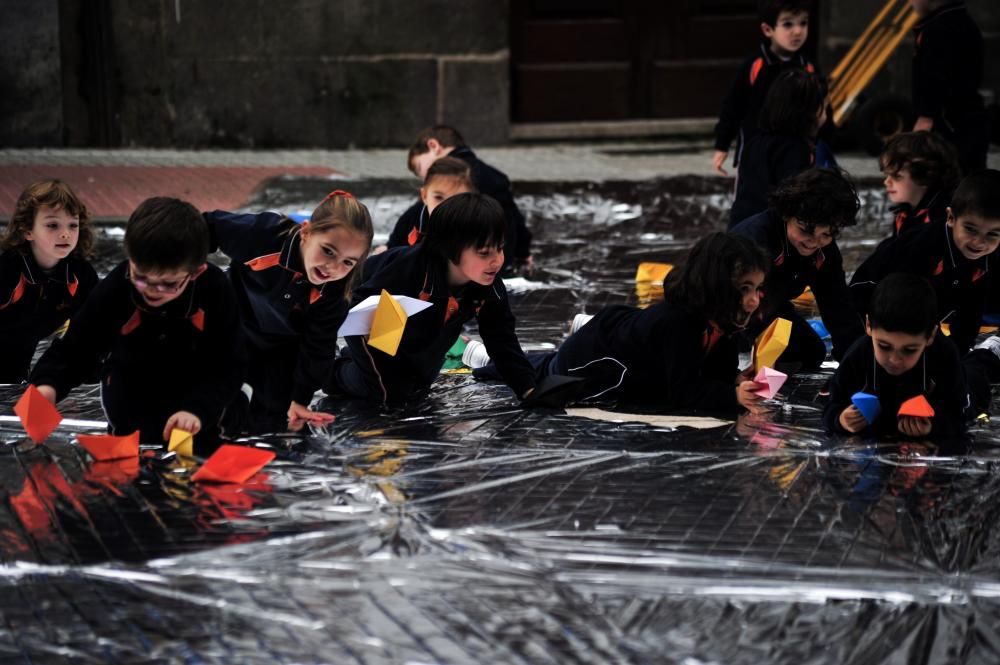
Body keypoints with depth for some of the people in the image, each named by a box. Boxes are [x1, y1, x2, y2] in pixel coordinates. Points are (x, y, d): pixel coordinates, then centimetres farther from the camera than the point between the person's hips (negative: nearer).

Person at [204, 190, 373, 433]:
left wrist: (300, 399, -19)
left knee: (270, 422, 6)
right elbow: (210, 227, -21)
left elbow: (317, 345, -19)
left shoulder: (335, 290, -32)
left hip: (282, 347, 1)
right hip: (233, 328, -1)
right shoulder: (264, 234, -39)